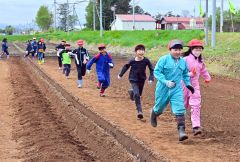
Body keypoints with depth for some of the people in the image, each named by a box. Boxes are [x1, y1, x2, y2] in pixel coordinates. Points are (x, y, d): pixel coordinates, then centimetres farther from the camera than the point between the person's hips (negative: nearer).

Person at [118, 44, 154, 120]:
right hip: (133, 80, -3)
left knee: (139, 94, 21)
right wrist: (120, 74, 10)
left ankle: (132, 92, 56)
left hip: (142, 80, 3)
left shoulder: (146, 60, -16)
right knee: (136, 95, -19)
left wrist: (151, 78, -17)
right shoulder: (132, 61, -17)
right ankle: (139, 111, -14)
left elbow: (151, 69, -6)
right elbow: (126, 66, 2)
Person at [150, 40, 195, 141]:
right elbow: (156, 72, -15)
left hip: (177, 90, 2)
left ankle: (181, 131, -15)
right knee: (159, 108, 18)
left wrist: (188, 84, 10)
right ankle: (153, 114, 54)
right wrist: (166, 82, -25)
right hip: (163, 89, -2)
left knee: (180, 110, -13)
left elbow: (185, 74, 21)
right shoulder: (164, 59, -12)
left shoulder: (183, 62, 4)